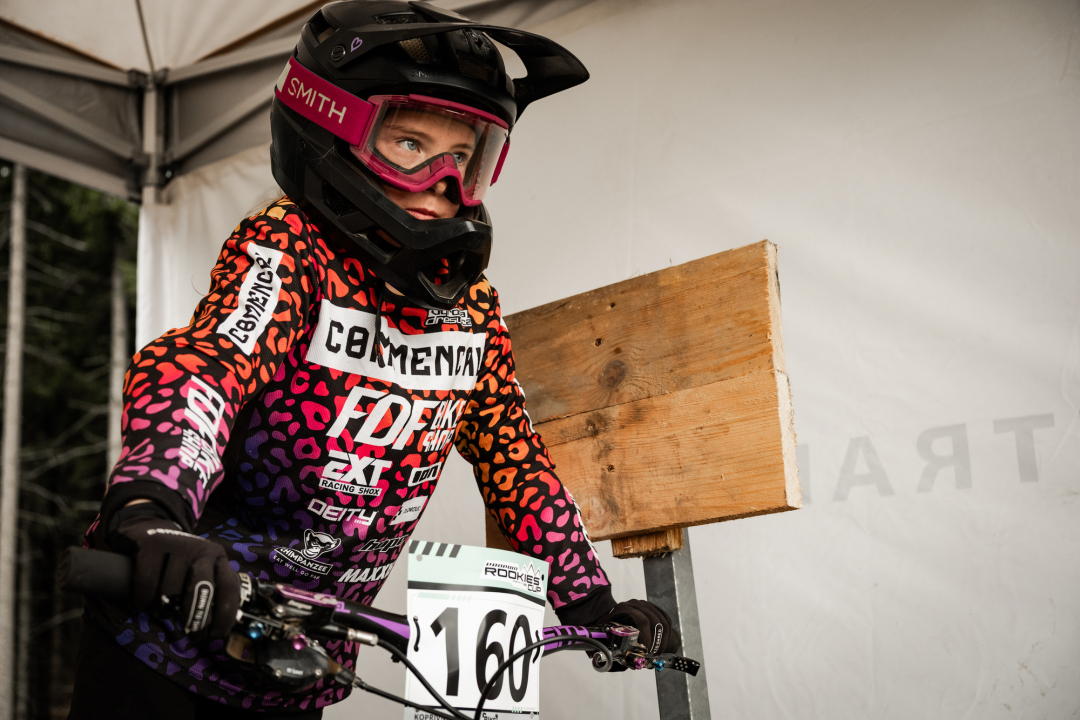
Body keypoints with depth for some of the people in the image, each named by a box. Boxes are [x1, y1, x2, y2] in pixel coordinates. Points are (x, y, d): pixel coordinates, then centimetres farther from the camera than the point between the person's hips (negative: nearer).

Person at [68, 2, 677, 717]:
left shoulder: (471, 303, -1)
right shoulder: (288, 246, -18)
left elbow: (512, 455, 7)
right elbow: (199, 364, -35)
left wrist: (592, 604, 4)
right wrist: (150, 512, -54)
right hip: (172, 625, -5)